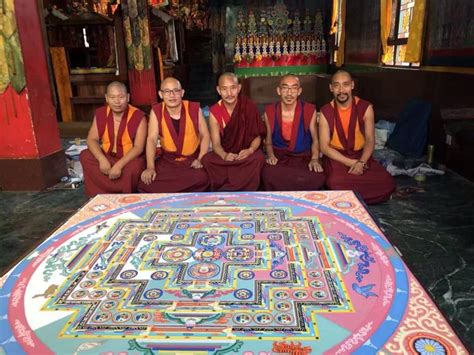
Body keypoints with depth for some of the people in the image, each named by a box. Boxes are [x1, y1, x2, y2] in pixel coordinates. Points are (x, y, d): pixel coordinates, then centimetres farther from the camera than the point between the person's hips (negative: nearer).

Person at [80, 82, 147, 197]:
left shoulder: (138, 116, -15)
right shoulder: (100, 114, -1)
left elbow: (138, 147, -20)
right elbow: (92, 139, -5)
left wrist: (119, 165, -32)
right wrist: (102, 159, -25)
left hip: (129, 158, -4)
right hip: (106, 157, 5)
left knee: (134, 167, -36)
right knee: (85, 156, -19)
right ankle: (100, 197, -10)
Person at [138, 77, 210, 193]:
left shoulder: (194, 109, -4)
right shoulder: (156, 111, -2)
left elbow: (205, 136, 2)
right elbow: (151, 139, -9)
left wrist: (200, 159, -12)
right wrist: (150, 167, -22)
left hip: (193, 159, -1)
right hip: (167, 160, 1)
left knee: (201, 179, -33)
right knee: (147, 184, -22)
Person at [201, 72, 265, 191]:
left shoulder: (250, 107, -6)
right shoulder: (214, 111, -4)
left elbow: (257, 136, -2)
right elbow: (216, 143, -7)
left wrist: (250, 150, -25)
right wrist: (224, 155, -30)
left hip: (246, 153, 0)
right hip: (225, 154, 1)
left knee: (258, 158, -34)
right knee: (207, 160, -29)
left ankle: (227, 189, -20)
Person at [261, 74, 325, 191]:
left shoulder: (310, 111, -2)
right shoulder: (269, 112, 1)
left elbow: (315, 140, 6)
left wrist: (315, 159, -11)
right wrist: (270, 155, -8)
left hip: (303, 157, 0)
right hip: (278, 156, 0)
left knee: (317, 178, -31)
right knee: (268, 175, -34)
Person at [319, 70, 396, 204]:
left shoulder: (365, 107, -4)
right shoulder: (326, 111, -6)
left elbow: (370, 140, -4)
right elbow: (324, 146, -8)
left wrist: (361, 162, -24)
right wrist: (351, 162, -18)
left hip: (361, 155, 2)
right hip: (337, 156, -2)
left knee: (387, 183, -21)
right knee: (336, 182, -35)